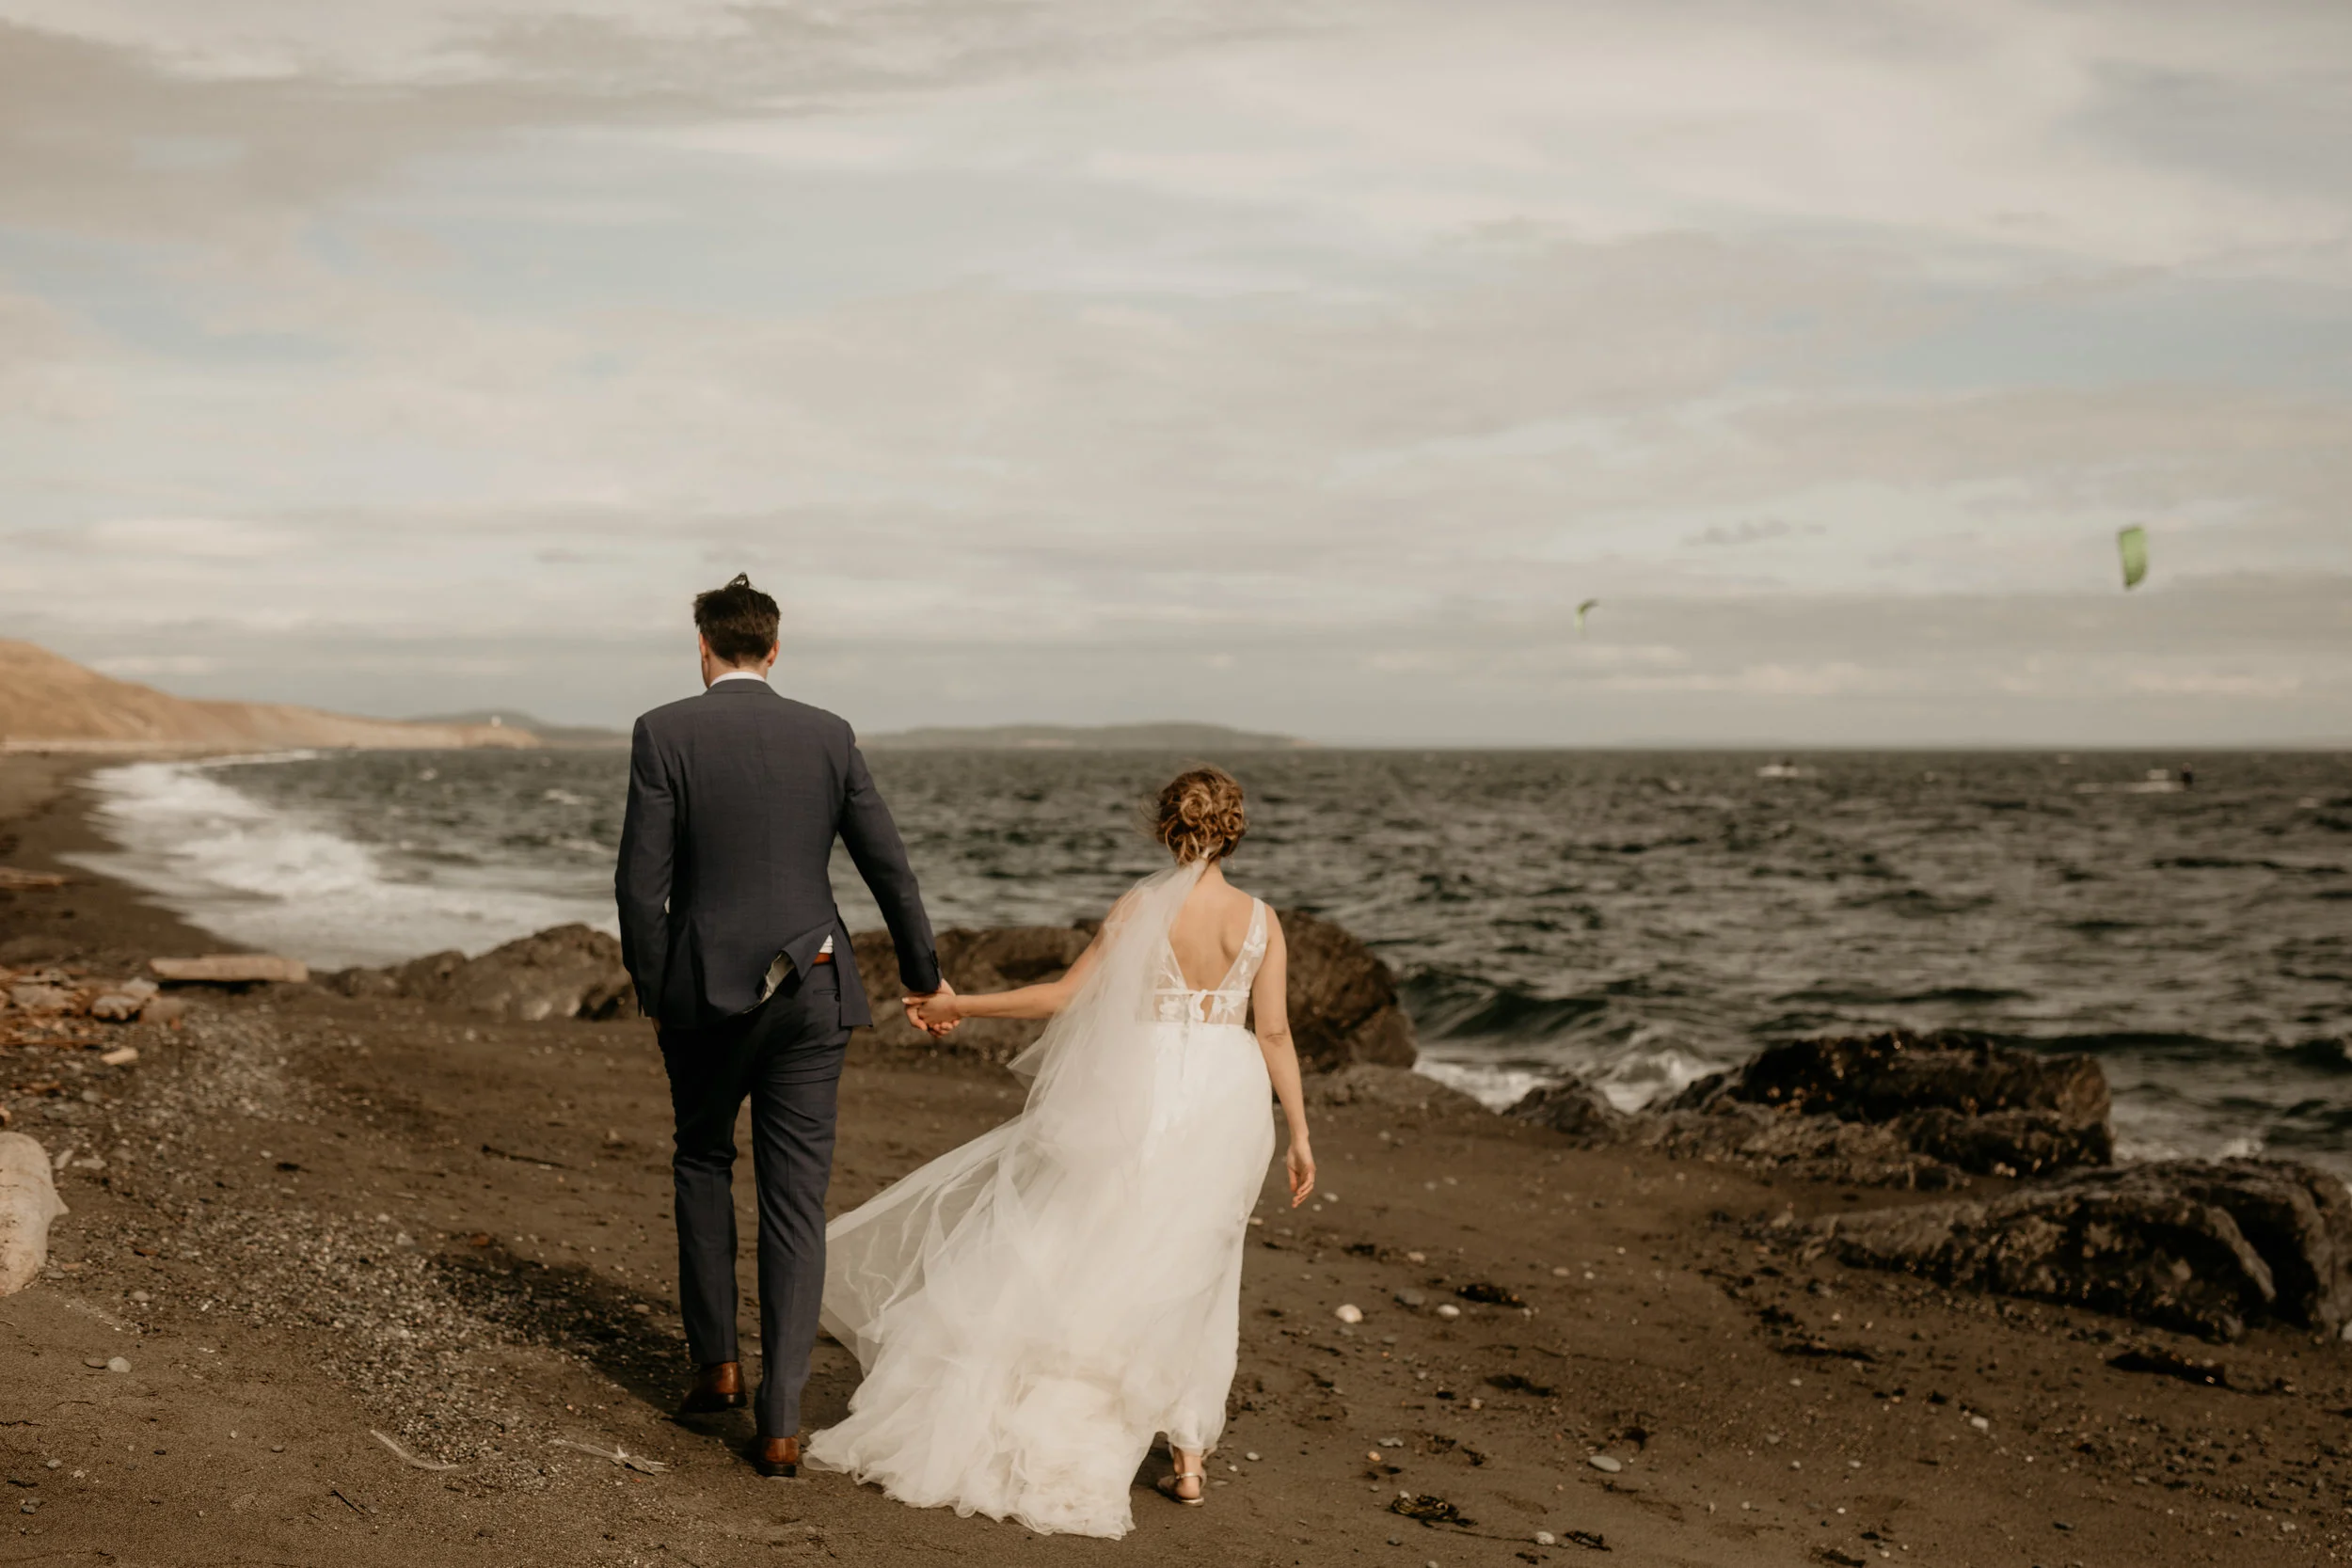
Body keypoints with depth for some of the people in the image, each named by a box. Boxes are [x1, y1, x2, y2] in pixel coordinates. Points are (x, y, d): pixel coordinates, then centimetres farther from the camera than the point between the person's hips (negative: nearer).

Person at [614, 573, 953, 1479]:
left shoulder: (664, 734, -6)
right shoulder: (828, 736, 2)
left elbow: (642, 882, -9)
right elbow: (888, 867, 6)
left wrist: (651, 988, 6)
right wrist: (923, 973, 19)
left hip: (705, 991, -1)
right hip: (810, 994, 1)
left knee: (702, 1160, 24)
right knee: (795, 1206, 4)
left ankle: (715, 1360, 22)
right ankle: (779, 1424, 2)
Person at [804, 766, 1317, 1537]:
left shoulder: (1142, 907, -6)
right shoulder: (1261, 919, -1)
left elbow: (1065, 995, -5)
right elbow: (1275, 1032, -2)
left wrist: (961, 1006, 5)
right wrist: (1298, 1132, 5)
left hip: (1146, 1094, -2)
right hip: (1231, 1099, 2)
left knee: (1089, 1258, 8)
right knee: (1187, 1279, 15)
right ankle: (1187, 1454, 14)